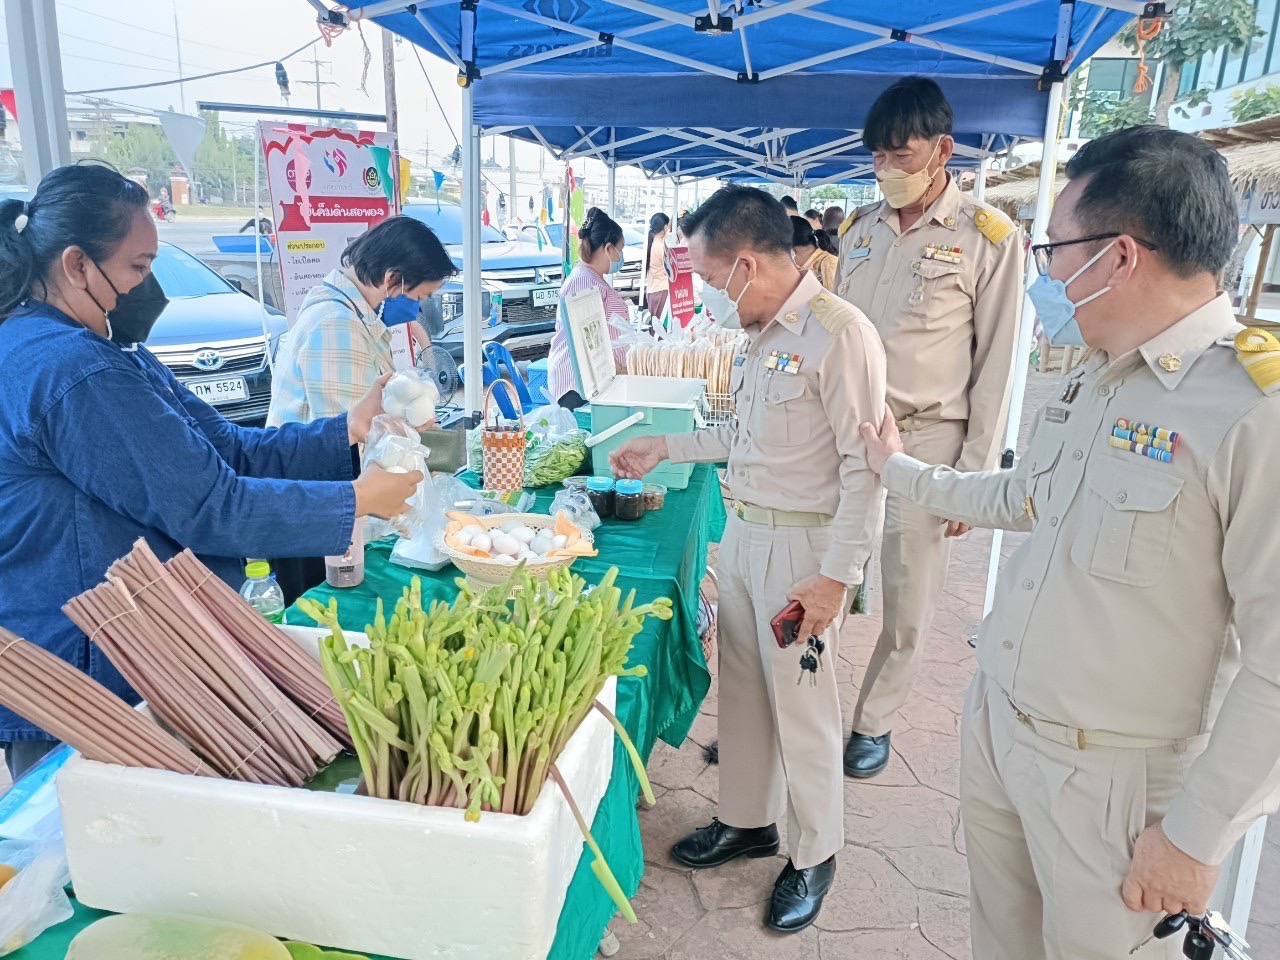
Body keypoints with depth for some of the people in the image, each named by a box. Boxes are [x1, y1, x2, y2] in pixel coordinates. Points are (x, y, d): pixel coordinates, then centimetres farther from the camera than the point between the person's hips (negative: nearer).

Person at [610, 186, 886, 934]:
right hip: (744, 531, 8)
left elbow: (864, 465, -20)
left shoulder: (839, 333, -19)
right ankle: (748, 820, 39)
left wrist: (836, 576, -20)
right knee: (743, 687, 18)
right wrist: (667, 449, 19)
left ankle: (814, 855, 29)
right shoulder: (764, 332, 8)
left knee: (801, 705, 7)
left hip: (802, 544, -8)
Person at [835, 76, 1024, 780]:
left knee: (907, 606, 7)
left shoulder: (989, 239, -5)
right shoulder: (858, 228, 9)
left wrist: (974, 475, -7)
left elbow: (994, 366, -4)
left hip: (923, 440, -3)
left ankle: (873, 722, 27)